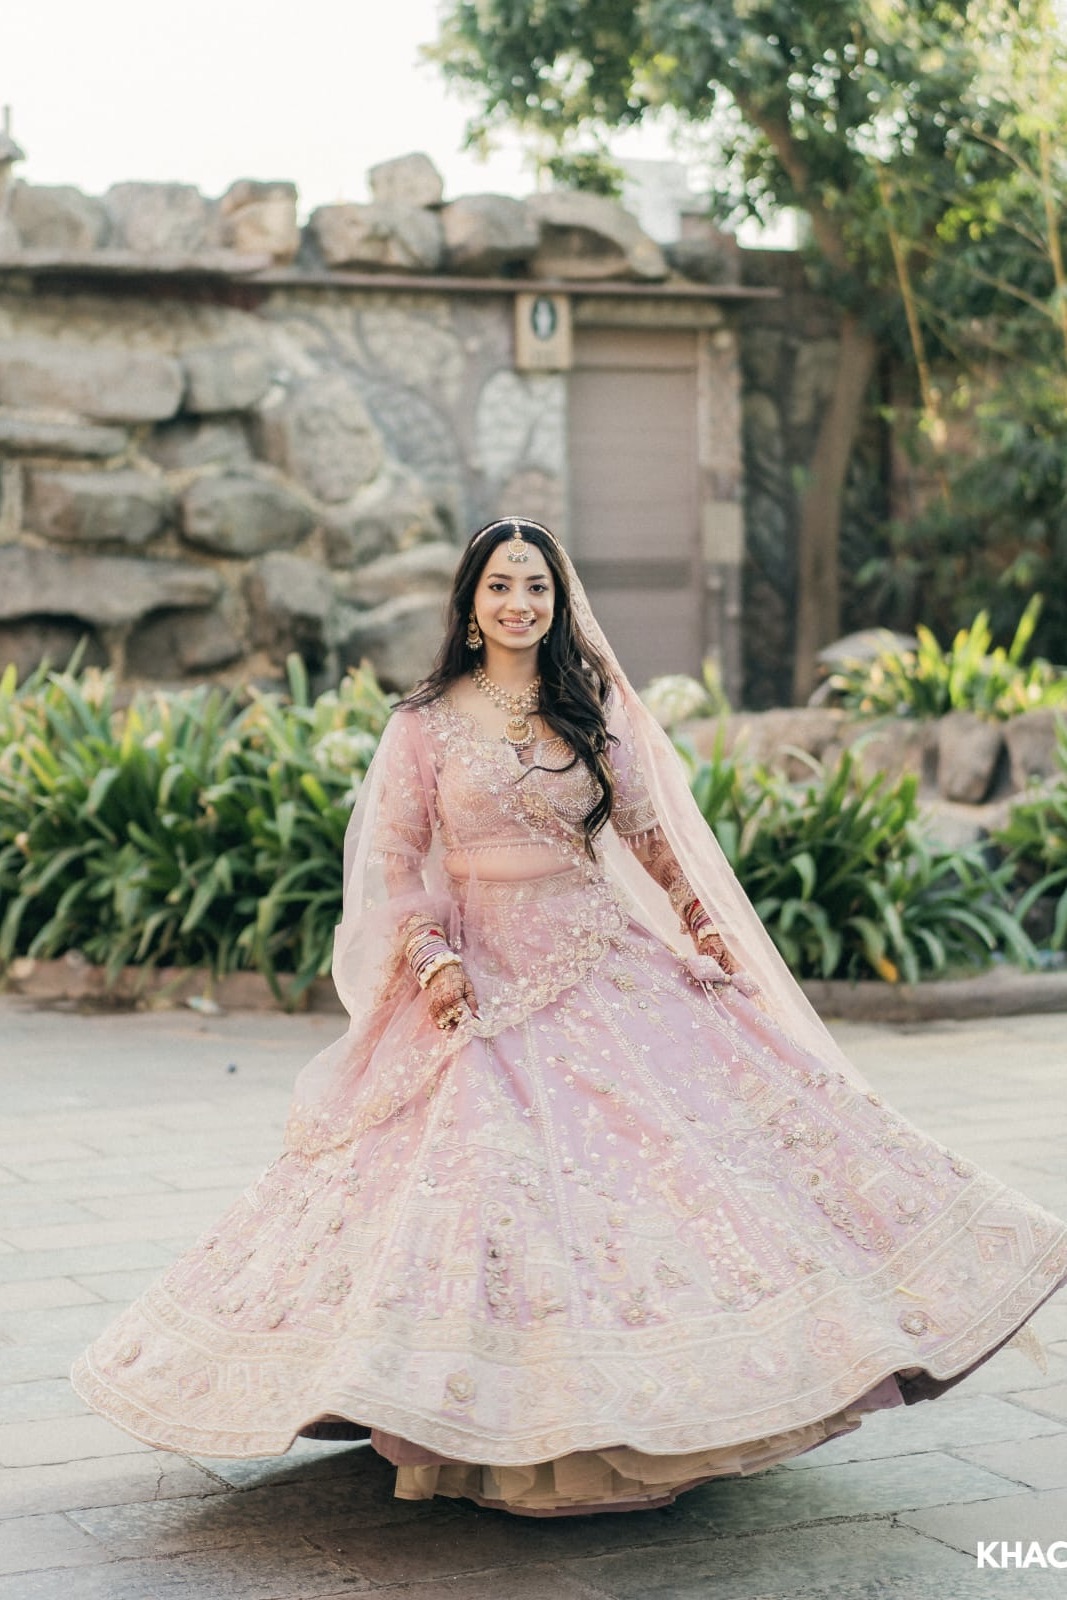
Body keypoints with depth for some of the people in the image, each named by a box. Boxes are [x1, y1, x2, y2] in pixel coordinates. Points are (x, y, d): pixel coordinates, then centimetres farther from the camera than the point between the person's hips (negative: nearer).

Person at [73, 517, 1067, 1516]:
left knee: (671, 1138, -3)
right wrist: (431, 958, -13)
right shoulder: (425, 726, 2)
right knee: (497, 1171, -12)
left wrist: (703, 921, 6)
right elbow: (395, 864, 1)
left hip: (606, 964, 3)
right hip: (483, 982, -3)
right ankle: (498, 1431, -2)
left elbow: (651, 830, 16)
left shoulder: (595, 710, 9)